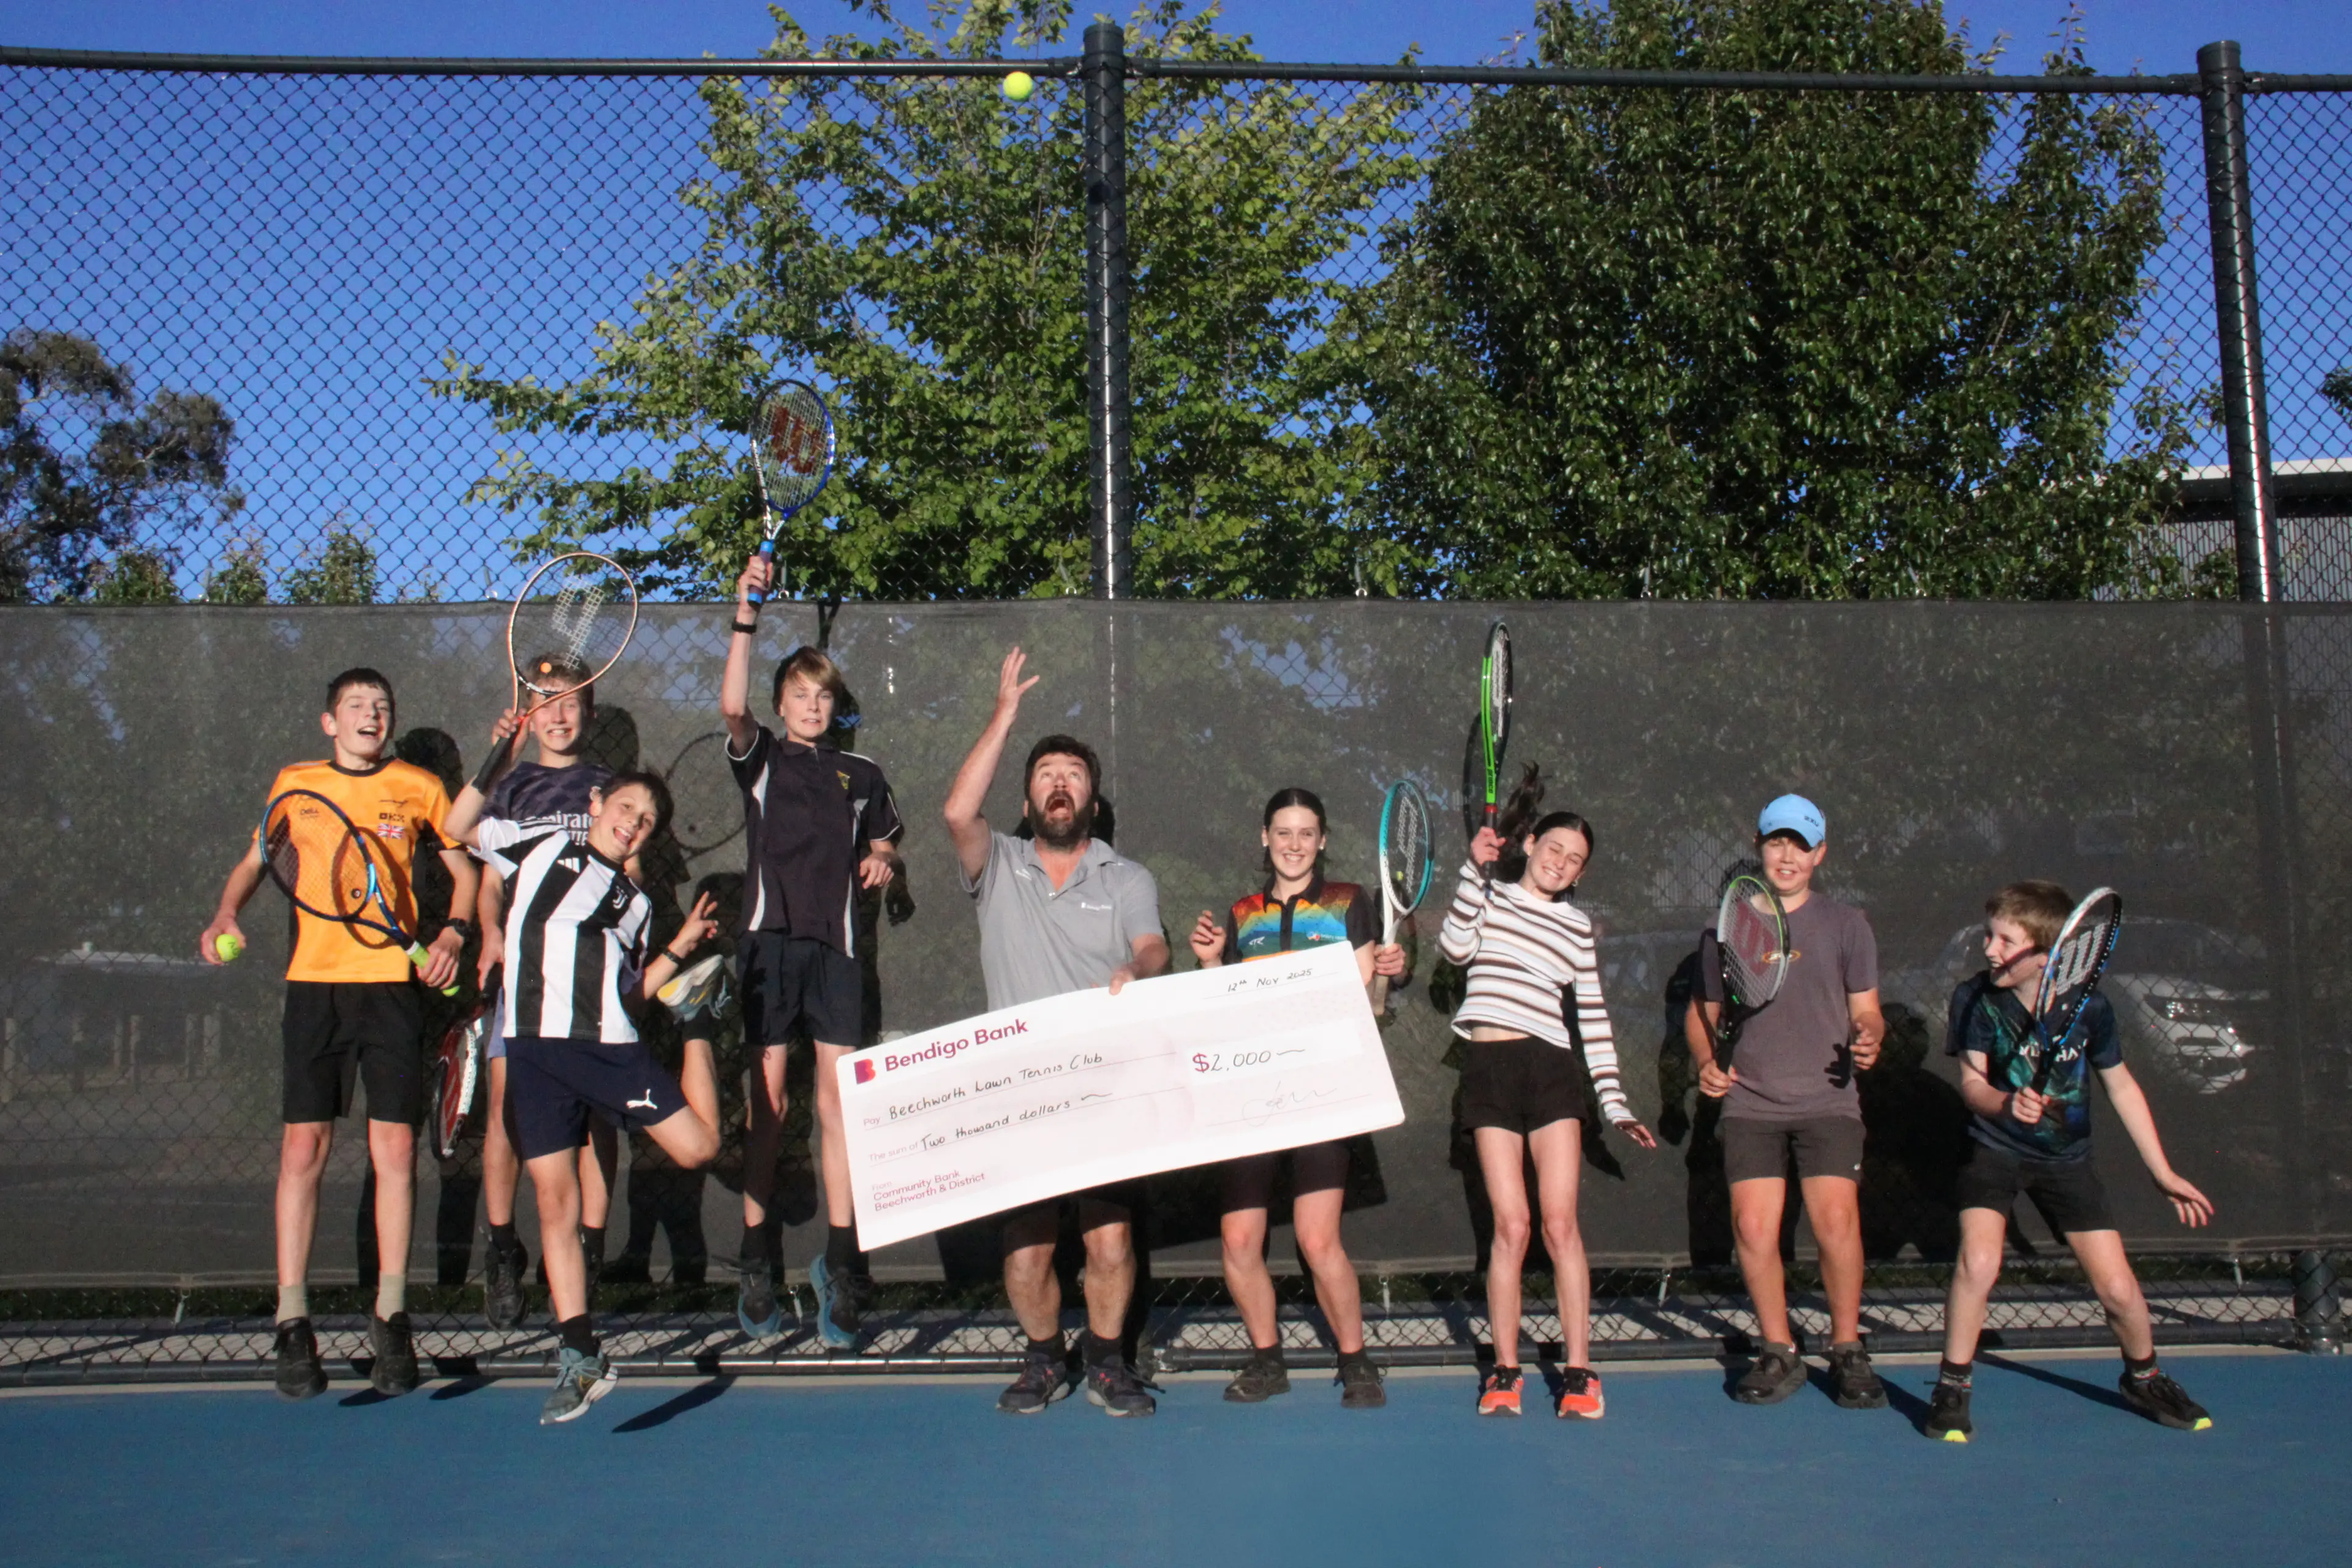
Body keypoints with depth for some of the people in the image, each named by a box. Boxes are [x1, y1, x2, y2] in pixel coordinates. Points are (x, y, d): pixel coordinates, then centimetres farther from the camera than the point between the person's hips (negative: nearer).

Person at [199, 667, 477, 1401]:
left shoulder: (419, 788, 7)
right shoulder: (295, 783, 10)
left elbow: (464, 870, 15)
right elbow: (255, 861, 20)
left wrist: (451, 934, -3)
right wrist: (227, 914, 0)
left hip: (394, 981, 0)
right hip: (314, 982, 1)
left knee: (395, 1149, -2)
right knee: (303, 1148, -3)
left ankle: (390, 1318, 9)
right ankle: (293, 1325, 5)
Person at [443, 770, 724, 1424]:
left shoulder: (634, 903, 19)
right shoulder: (543, 847, 15)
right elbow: (459, 827, 12)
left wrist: (681, 948, 11)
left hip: (611, 1048, 1)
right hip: (534, 1049, -1)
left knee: (698, 1145, -7)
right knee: (555, 1198, -2)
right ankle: (581, 1357, 8)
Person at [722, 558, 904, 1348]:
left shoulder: (861, 774, 17)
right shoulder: (760, 758, 9)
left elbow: (882, 842, 29)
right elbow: (732, 707, -10)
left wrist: (882, 859, 5)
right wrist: (746, 619, -18)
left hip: (835, 944, 2)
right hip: (770, 937, -2)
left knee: (837, 1099, -3)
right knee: (767, 1102, -1)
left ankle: (840, 1257, 3)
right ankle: (755, 1260, 7)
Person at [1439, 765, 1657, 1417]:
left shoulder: (1577, 925, 16)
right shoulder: (1488, 894, 12)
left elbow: (1592, 1017, 16)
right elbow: (1457, 947, -8)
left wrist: (1614, 1102, 10)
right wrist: (1476, 868, -11)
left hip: (1553, 1070, 1)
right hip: (1489, 1070, -1)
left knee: (1560, 1223, -7)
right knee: (1511, 1227, -5)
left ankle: (1578, 1371, 1)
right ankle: (1505, 1371, 6)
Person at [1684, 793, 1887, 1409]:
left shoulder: (1846, 925, 8)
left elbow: (1866, 1010, 8)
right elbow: (1702, 1011, 19)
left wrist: (1868, 1040, -14)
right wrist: (1706, 1062, 1)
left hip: (1828, 1102, -1)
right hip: (1750, 1104, 1)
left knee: (1837, 1222, -14)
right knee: (1753, 1227, -7)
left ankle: (1847, 1351, 6)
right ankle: (1779, 1353, 11)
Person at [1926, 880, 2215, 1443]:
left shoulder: (2089, 1006, -12)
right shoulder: (1975, 998, -15)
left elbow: (2121, 1085, 3)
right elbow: (1972, 1082, -17)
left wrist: (2163, 1174, 7)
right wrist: (2006, 1103, -42)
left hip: (2066, 1158, 2)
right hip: (1995, 1149, -1)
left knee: (2118, 1288, -1)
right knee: (1978, 1261, -25)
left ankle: (2144, 1378, 32)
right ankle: (1952, 1390, -6)